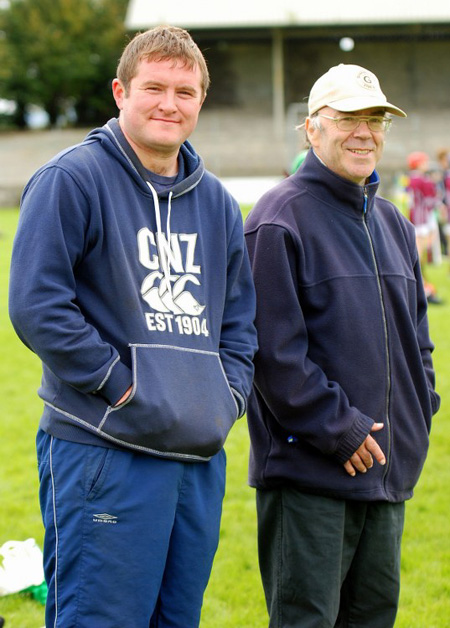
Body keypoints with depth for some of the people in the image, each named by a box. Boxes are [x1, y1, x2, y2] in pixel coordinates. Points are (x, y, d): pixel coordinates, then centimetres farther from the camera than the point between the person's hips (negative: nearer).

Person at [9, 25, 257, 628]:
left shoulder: (216, 201, 16)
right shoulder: (72, 179, -6)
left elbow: (239, 318, 23)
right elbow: (37, 304, -13)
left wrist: (228, 393, 7)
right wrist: (117, 383, -14)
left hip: (202, 457, 7)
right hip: (103, 453, -7)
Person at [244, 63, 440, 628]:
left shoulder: (391, 221, 16)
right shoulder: (280, 219, -11)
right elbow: (274, 347, -16)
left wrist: (420, 409, 9)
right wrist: (337, 428, -17)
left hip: (387, 471, 8)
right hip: (308, 473, -8)